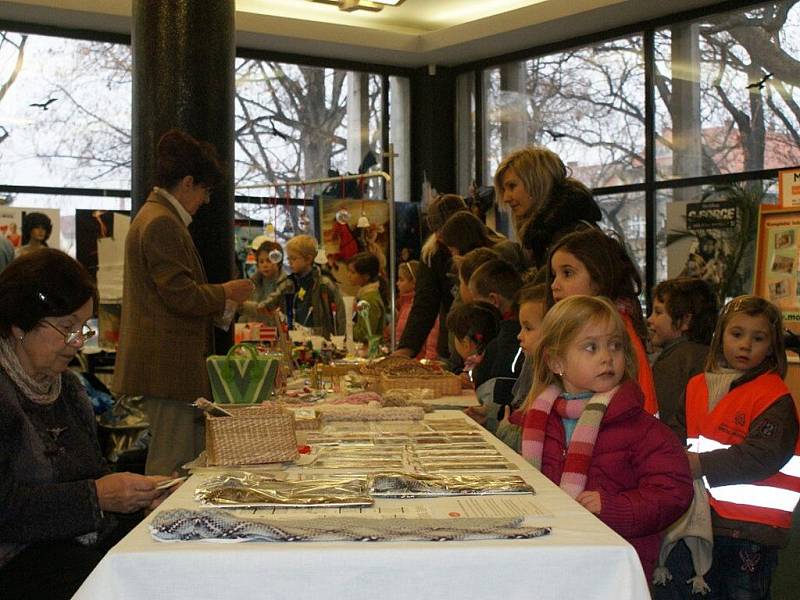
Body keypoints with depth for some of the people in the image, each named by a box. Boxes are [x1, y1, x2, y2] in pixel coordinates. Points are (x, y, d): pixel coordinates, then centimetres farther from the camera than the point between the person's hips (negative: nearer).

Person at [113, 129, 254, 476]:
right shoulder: (162, 223, -14)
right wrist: (226, 293, -5)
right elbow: (181, 295, -20)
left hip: (164, 365, 11)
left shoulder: (153, 216, 20)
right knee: (173, 464, -6)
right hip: (169, 366, -11)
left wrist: (220, 299, 21)